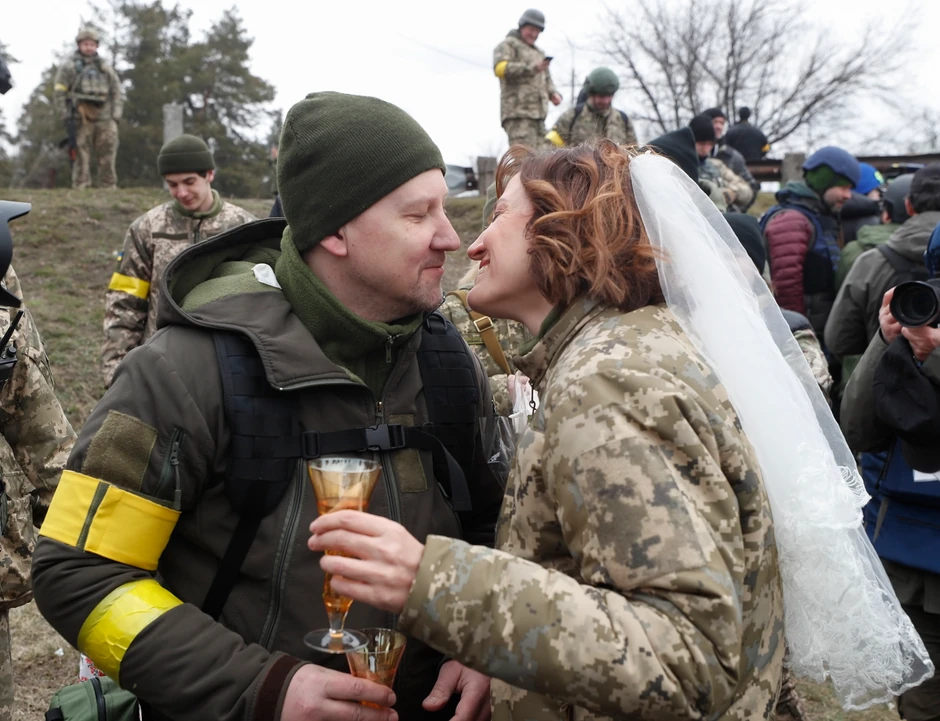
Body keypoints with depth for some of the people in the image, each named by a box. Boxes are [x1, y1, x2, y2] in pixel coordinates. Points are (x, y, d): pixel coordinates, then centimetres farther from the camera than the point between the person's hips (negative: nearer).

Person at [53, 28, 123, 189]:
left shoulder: (105, 67, 18)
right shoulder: (69, 67, 7)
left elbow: (117, 92, 17)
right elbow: (59, 92, 3)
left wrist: (116, 115, 4)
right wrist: (65, 115, -6)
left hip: (105, 119, 3)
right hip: (81, 120, -3)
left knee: (107, 158, 0)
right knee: (82, 159, -4)